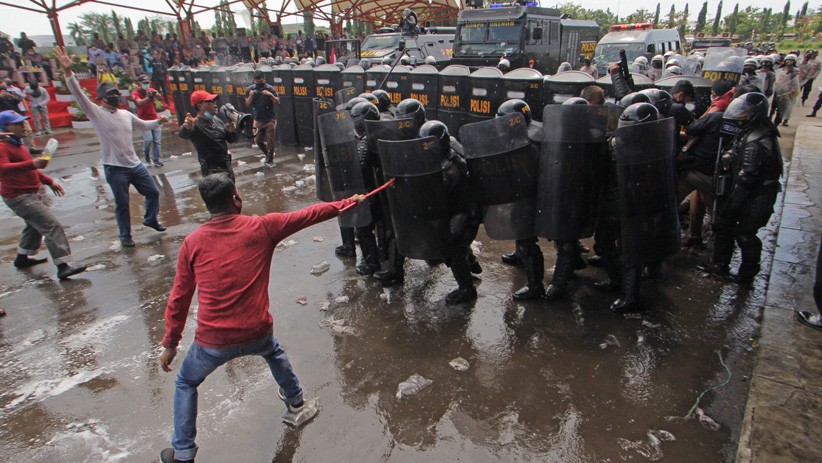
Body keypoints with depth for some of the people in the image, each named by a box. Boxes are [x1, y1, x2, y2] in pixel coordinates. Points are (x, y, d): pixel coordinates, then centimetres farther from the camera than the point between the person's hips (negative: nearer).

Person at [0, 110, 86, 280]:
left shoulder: (16, 144, 16)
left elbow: (28, 169, 27)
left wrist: (49, 182, 23)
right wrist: (32, 163, -48)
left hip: (29, 194, 11)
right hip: (19, 197, -11)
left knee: (35, 226, 28)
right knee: (52, 227, -18)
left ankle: (22, 258, 46)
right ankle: (63, 267, -22)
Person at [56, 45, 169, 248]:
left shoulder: (125, 114, 10)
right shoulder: (96, 113, -7)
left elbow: (143, 125, 26)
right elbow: (78, 94, -21)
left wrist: (158, 121, 9)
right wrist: (68, 71, -33)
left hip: (135, 164, 6)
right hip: (114, 168, -5)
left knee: (153, 192, 13)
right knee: (121, 203, 4)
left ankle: (150, 219, 38)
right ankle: (125, 236, 21)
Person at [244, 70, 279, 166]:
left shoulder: (270, 89, -8)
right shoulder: (250, 89, 1)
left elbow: (278, 103, -13)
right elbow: (247, 104, 1)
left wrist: (271, 95, -29)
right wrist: (251, 96, -17)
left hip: (270, 120, -4)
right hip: (258, 120, 4)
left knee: (270, 142, -1)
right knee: (258, 140, 9)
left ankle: (270, 160, 14)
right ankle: (268, 154, 34)